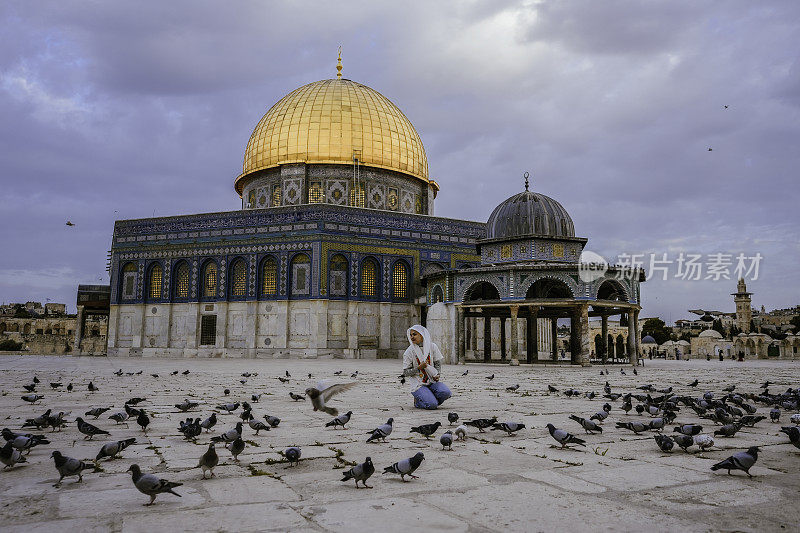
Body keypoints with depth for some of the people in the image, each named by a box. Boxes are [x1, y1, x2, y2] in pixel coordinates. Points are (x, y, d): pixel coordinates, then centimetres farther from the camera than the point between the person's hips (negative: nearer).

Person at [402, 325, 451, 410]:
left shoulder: (432, 346, 1)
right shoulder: (409, 352, -6)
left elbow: (438, 363, 12)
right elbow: (405, 372, -5)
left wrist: (437, 375, -6)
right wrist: (419, 367, -18)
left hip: (432, 381, 4)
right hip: (418, 383, -4)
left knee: (445, 393, -25)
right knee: (432, 405, -24)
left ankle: (428, 400, 5)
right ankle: (417, 401, 9)